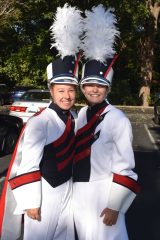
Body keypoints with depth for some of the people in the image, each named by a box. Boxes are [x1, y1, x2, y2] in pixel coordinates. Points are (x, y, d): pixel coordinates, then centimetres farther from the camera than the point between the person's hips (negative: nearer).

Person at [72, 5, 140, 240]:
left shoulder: (118, 119, -15)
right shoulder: (81, 114, 3)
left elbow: (125, 168, -15)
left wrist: (115, 206, -15)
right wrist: (70, 189, 14)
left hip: (102, 193, -6)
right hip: (78, 191, 6)